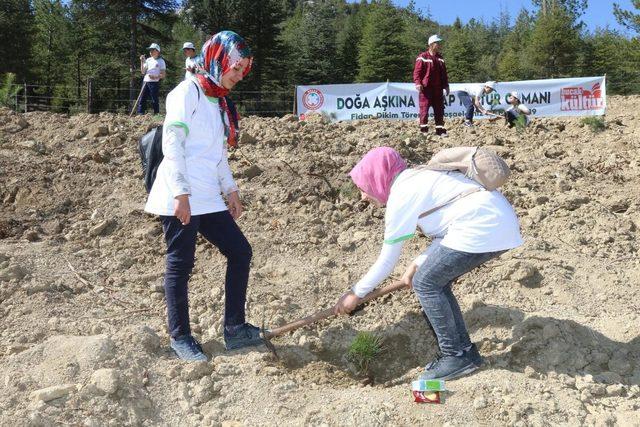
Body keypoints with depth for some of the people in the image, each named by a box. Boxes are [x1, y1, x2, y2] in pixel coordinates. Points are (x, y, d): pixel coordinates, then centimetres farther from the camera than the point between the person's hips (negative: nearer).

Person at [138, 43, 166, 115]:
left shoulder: (161, 61, 2)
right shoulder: (148, 60, 16)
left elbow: (163, 75, -3)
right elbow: (143, 72, 11)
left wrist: (156, 77, -20)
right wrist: (142, 62, 2)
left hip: (155, 83, -5)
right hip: (146, 81, 5)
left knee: (155, 100, -4)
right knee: (142, 99, 1)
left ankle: (156, 114, 2)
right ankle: (140, 114, 3)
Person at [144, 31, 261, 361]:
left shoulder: (218, 100, 20)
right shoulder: (187, 92, -7)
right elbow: (171, 144, -15)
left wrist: (230, 189, 18)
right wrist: (180, 193, -20)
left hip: (208, 199, 9)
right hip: (181, 199, -9)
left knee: (240, 251, 6)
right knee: (180, 264, -1)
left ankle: (235, 329, 13)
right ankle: (180, 337, 12)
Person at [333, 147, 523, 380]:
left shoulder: (400, 197, -6)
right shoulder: (417, 179, 21)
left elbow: (387, 261, -2)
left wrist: (356, 293, 9)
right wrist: (417, 264, 24)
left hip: (481, 228, -10)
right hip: (502, 222, 10)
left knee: (425, 284, 0)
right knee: (436, 282, 15)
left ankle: (456, 357, 6)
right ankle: (465, 351, 21)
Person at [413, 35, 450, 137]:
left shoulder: (440, 58, 15)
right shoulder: (422, 57, -5)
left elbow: (444, 73, 20)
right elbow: (417, 71, -9)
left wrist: (446, 86, 14)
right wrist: (418, 83, -22)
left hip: (438, 89, 6)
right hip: (426, 88, -6)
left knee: (439, 110, 8)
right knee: (424, 110, -5)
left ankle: (440, 130, 14)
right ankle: (423, 130, 1)